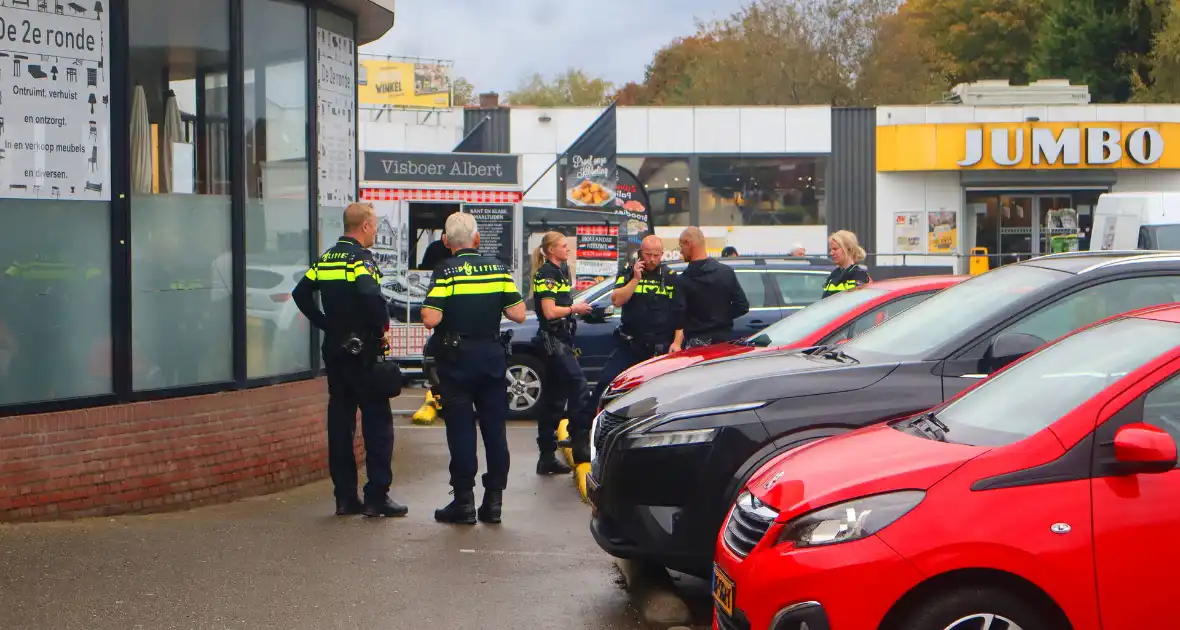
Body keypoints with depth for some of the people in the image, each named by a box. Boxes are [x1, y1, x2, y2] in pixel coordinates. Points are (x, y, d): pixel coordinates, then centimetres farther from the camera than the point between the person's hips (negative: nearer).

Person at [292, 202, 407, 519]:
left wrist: (325, 323, 13)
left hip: (334, 349, 8)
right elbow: (371, 295, -30)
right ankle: (377, 497, -3)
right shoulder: (361, 258, -13)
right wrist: (382, 325, -15)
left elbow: (300, 294, 14)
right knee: (377, 421, -1)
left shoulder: (325, 259, 11)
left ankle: (345, 496, 12)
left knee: (339, 421, 9)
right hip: (361, 349, -7)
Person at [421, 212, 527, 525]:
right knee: (494, 427, 8)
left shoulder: (445, 271, -10)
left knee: (461, 429, 1)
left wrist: (426, 310, 3)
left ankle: (464, 500, 2)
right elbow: (518, 314, -3)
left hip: (456, 359, -3)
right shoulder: (497, 268, 1)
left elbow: (431, 319, -20)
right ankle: (494, 499, 11)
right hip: (492, 356, 3)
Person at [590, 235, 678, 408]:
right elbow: (617, 301, -8)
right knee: (605, 381, -8)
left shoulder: (671, 277, 3)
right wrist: (636, 279, -15)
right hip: (629, 345, 1)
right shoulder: (627, 274, 7)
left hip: (661, 348, -1)